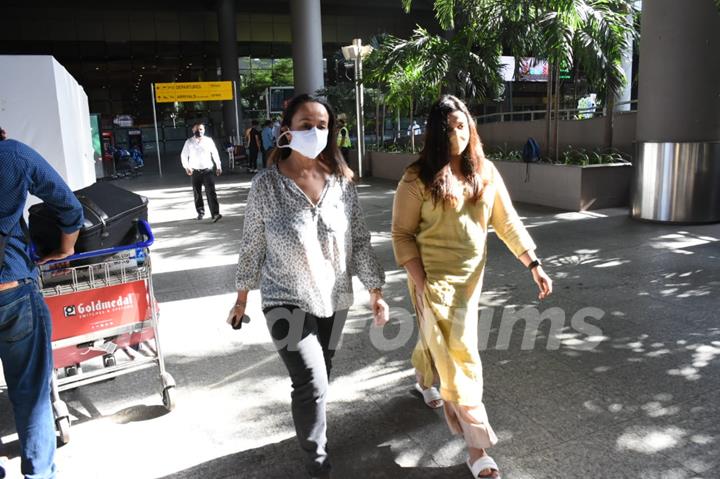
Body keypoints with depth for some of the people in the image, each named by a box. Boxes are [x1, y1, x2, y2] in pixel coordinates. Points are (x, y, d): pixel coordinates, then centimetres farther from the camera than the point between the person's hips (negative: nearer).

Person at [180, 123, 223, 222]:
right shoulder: (189, 142, 4)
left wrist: (218, 166, 13)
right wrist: (186, 167, -6)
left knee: (211, 192, -12)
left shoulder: (209, 140, 4)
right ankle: (200, 212, 28)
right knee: (197, 193, 10)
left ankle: (215, 214, -17)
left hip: (207, 170, -1)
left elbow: (215, 154, 12)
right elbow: (183, 155, 8)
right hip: (195, 172, 2)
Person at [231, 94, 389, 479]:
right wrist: (242, 299, 5)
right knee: (312, 383, -9)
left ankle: (310, 432, 47)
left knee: (317, 380, 19)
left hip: (334, 299, 4)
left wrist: (376, 293, 1)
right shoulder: (266, 184, -12)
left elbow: (359, 241, 1)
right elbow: (252, 246, -3)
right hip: (287, 303, -3)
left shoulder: (341, 181, -4)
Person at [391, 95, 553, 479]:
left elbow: (507, 221, 3)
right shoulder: (417, 177, -12)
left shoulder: (485, 172, 2)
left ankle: (424, 381, 54)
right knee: (459, 357, -3)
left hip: (471, 276, 5)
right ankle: (477, 447, 9)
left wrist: (534, 264, -3)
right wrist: (419, 283, -16)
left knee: (443, 343, 21)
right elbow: (402, 233, -10)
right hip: (433, 276, -5)